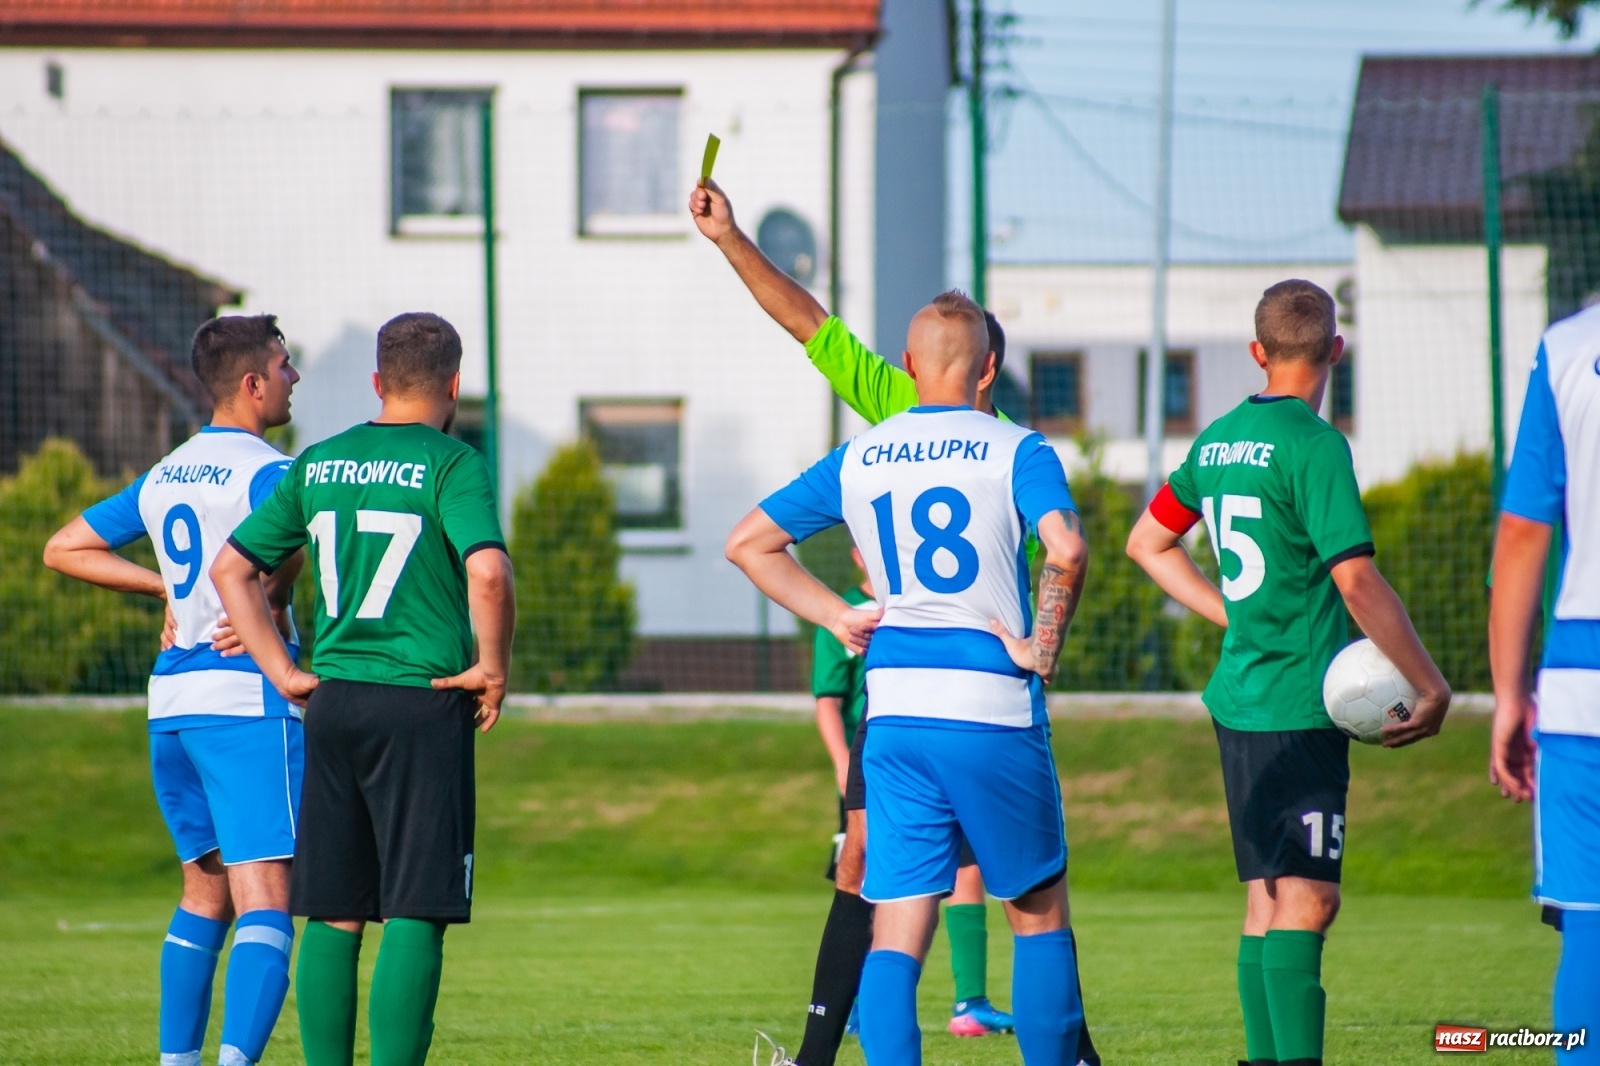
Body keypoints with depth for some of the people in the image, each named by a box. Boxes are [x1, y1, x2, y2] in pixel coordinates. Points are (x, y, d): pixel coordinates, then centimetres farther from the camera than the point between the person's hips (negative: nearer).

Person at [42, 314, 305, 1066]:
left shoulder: (162, 478, 15)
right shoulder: (266, 471, -8)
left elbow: (63, 549, 21)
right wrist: (271, 608, -10)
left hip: (171, 699, 8)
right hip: (248, 701, -7)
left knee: (204, 894, 20)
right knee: (264, 905, -12)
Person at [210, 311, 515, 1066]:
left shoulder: (318, 464, 11)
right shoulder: (451, 464, -6)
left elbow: (231, 567, 13)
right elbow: (486, 569, -22)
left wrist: (284, 673, 12)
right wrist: (491, 667, -8)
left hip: (332, 702, 5)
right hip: (422, 705, -5)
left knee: (332, 918, 9)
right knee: (414, 917, -4)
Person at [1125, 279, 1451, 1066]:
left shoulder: (1219, 439, 11)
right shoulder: (1312, 445, -13)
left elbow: (1147, 542, 25)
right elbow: (1357, 582, -18)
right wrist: (1431, 687, -12)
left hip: (1240, 697, 8)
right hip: (1300, 704, -8)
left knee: (1267, 898, 11)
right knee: (1306, 899, -12)